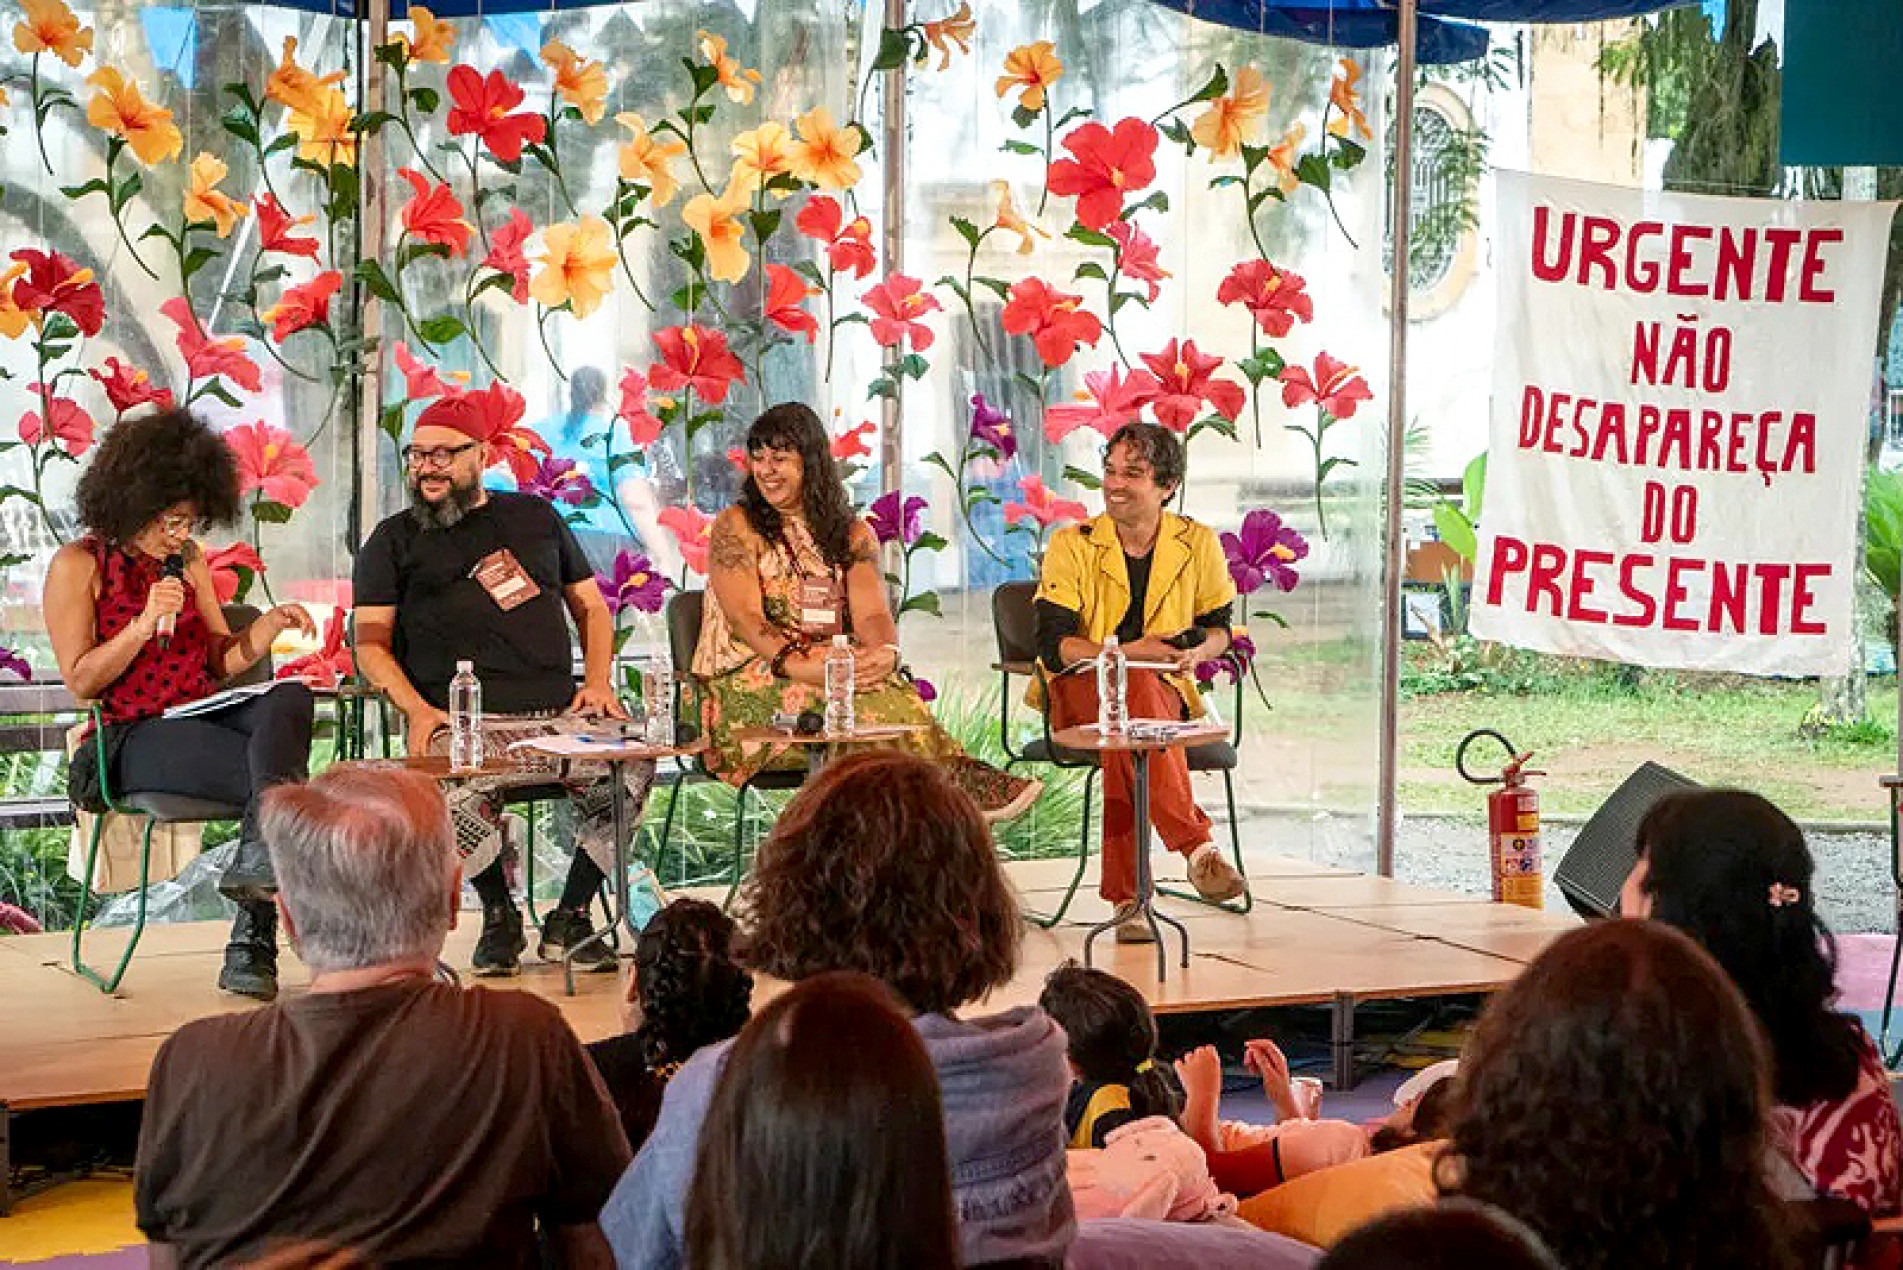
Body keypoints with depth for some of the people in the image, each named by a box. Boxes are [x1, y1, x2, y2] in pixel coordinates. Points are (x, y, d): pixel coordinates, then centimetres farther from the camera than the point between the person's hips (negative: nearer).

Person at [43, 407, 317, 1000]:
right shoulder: (78, 566, 1)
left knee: (290, 699, -33)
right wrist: (144, 626, -16)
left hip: (206, 718, 5)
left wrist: (269, 625, -2)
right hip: (135, 738, -5)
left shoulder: (188, 560, 19)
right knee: (280, 777, -31)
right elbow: (80, 680, -4)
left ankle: (256, 862, -48)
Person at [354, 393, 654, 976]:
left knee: (633, 760, -28)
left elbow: (591, 607, 27)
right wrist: (417, 709, -9)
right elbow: (370, 644, 9)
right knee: (456, 787, -38)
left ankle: (571, 917, -9)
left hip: (560, 714, 3)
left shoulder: (534, 517, 24)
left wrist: (597, 682, 7)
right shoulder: (394, 540, 17)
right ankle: (499, 915, -9)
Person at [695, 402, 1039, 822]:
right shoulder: (736, 527, 5)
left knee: (888, 689, -35)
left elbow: (871, 613, -1)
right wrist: (800, 664, -28)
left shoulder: (853, 534, 15)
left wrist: (884, 652, -27)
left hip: (839, 671, 3)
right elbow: (745, 616, -10)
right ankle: (951, 779, -40)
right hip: (748, 680, -3)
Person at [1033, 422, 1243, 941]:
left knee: (1130, 724, -37)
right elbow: (1053, 643, -11)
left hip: (1163, 691, 2)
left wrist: (1197, 651, -9)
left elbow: (1219, 625, 16)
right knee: (1134, 689, -38)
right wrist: (1132, 650, -25)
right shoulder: (1072, 545, -3)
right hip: (1078, 690, -2)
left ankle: (1124, 895, -40)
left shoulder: (1198, 544, 5)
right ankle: (1198, 846, -46)